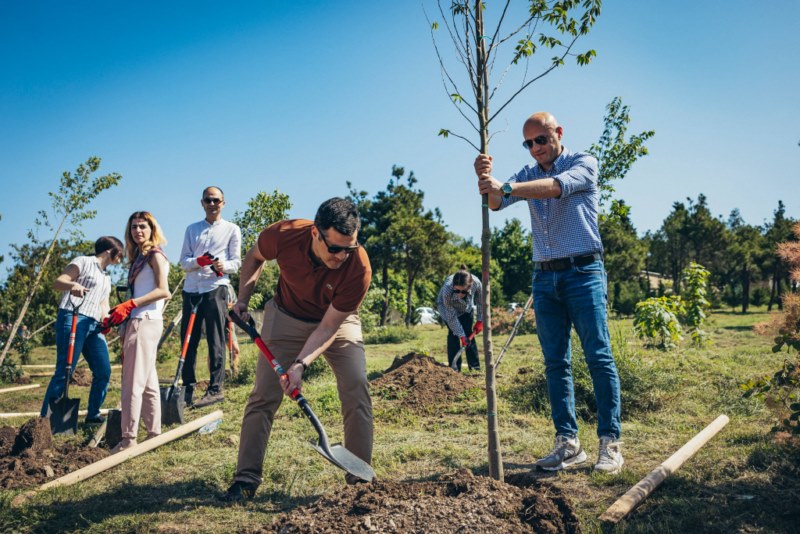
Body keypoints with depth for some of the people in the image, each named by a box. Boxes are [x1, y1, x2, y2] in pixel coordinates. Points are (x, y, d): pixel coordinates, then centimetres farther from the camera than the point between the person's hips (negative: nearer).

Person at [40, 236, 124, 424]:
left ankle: (93, 414, 16)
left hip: (94, 326, 8)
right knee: (64, 372, -10)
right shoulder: (83, 262, 2)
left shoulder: (106, 278, 25)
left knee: (104, 371, 4)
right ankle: (45, 417, -4)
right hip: (73, 320, -8)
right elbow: (57, 283, -7)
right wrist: (73, 285, -29)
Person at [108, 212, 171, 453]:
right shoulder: (139, 257, 21)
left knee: (133, 383, -10)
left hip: (146, 322, -9)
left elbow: (163, 291, -15)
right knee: (148, 383, 12)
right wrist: (119, 315, 7)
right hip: (136, 323, 9)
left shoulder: (155, 255, -4)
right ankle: (154, 433, 18)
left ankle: (129, 439, -7)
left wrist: (130, 305, -19)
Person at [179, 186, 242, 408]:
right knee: (188, 340, 5)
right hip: (191, 288, 4)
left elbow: (236, 262, 3)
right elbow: (184, 261, 10)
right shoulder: (192, 229, 18)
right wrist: (199, 261, -13)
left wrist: (223, 266, -20)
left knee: (215, 341, -5)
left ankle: (215, 388, -3)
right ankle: (188, 388, 13)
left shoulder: (232, 230, 9)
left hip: (216, 288, -4)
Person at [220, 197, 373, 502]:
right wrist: (243, 299, -9)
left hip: (338, 321, -1)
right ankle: (246, 479, 6)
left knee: (357, 391, -14)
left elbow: (328, 327, -26)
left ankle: (360, 480, -1)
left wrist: (300, 365, -36)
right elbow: (254, 257, -2)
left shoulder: (359, 268, -33)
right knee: (263, 396, -5)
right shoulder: (283, 235, -29)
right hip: (286, 317, 1)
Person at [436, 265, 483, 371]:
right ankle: (454, 368, -4)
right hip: (447, 307, -2)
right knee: (453, 334, -12)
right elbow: (451, 317, -31)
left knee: (469, 333, -3)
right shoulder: (447, 290, -44)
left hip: (467, 308, 2)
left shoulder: (476, 283, -38)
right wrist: (461, 335, -28)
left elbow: (480, 302, -15)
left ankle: (475, 366, 6)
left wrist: (480, 320, -9)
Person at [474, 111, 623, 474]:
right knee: (555, 363, 4)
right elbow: (496, 203, -2)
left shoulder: (583, 163, 0)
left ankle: (610, 442, 0)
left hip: (583, 271, -5)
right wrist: (487, 180, -24)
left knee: (599, 358, -4)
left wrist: (504, 187, -34)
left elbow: (556, 186, -21)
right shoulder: (528, 175, 15)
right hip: (545, 277, 5)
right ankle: (567, 441, 9)